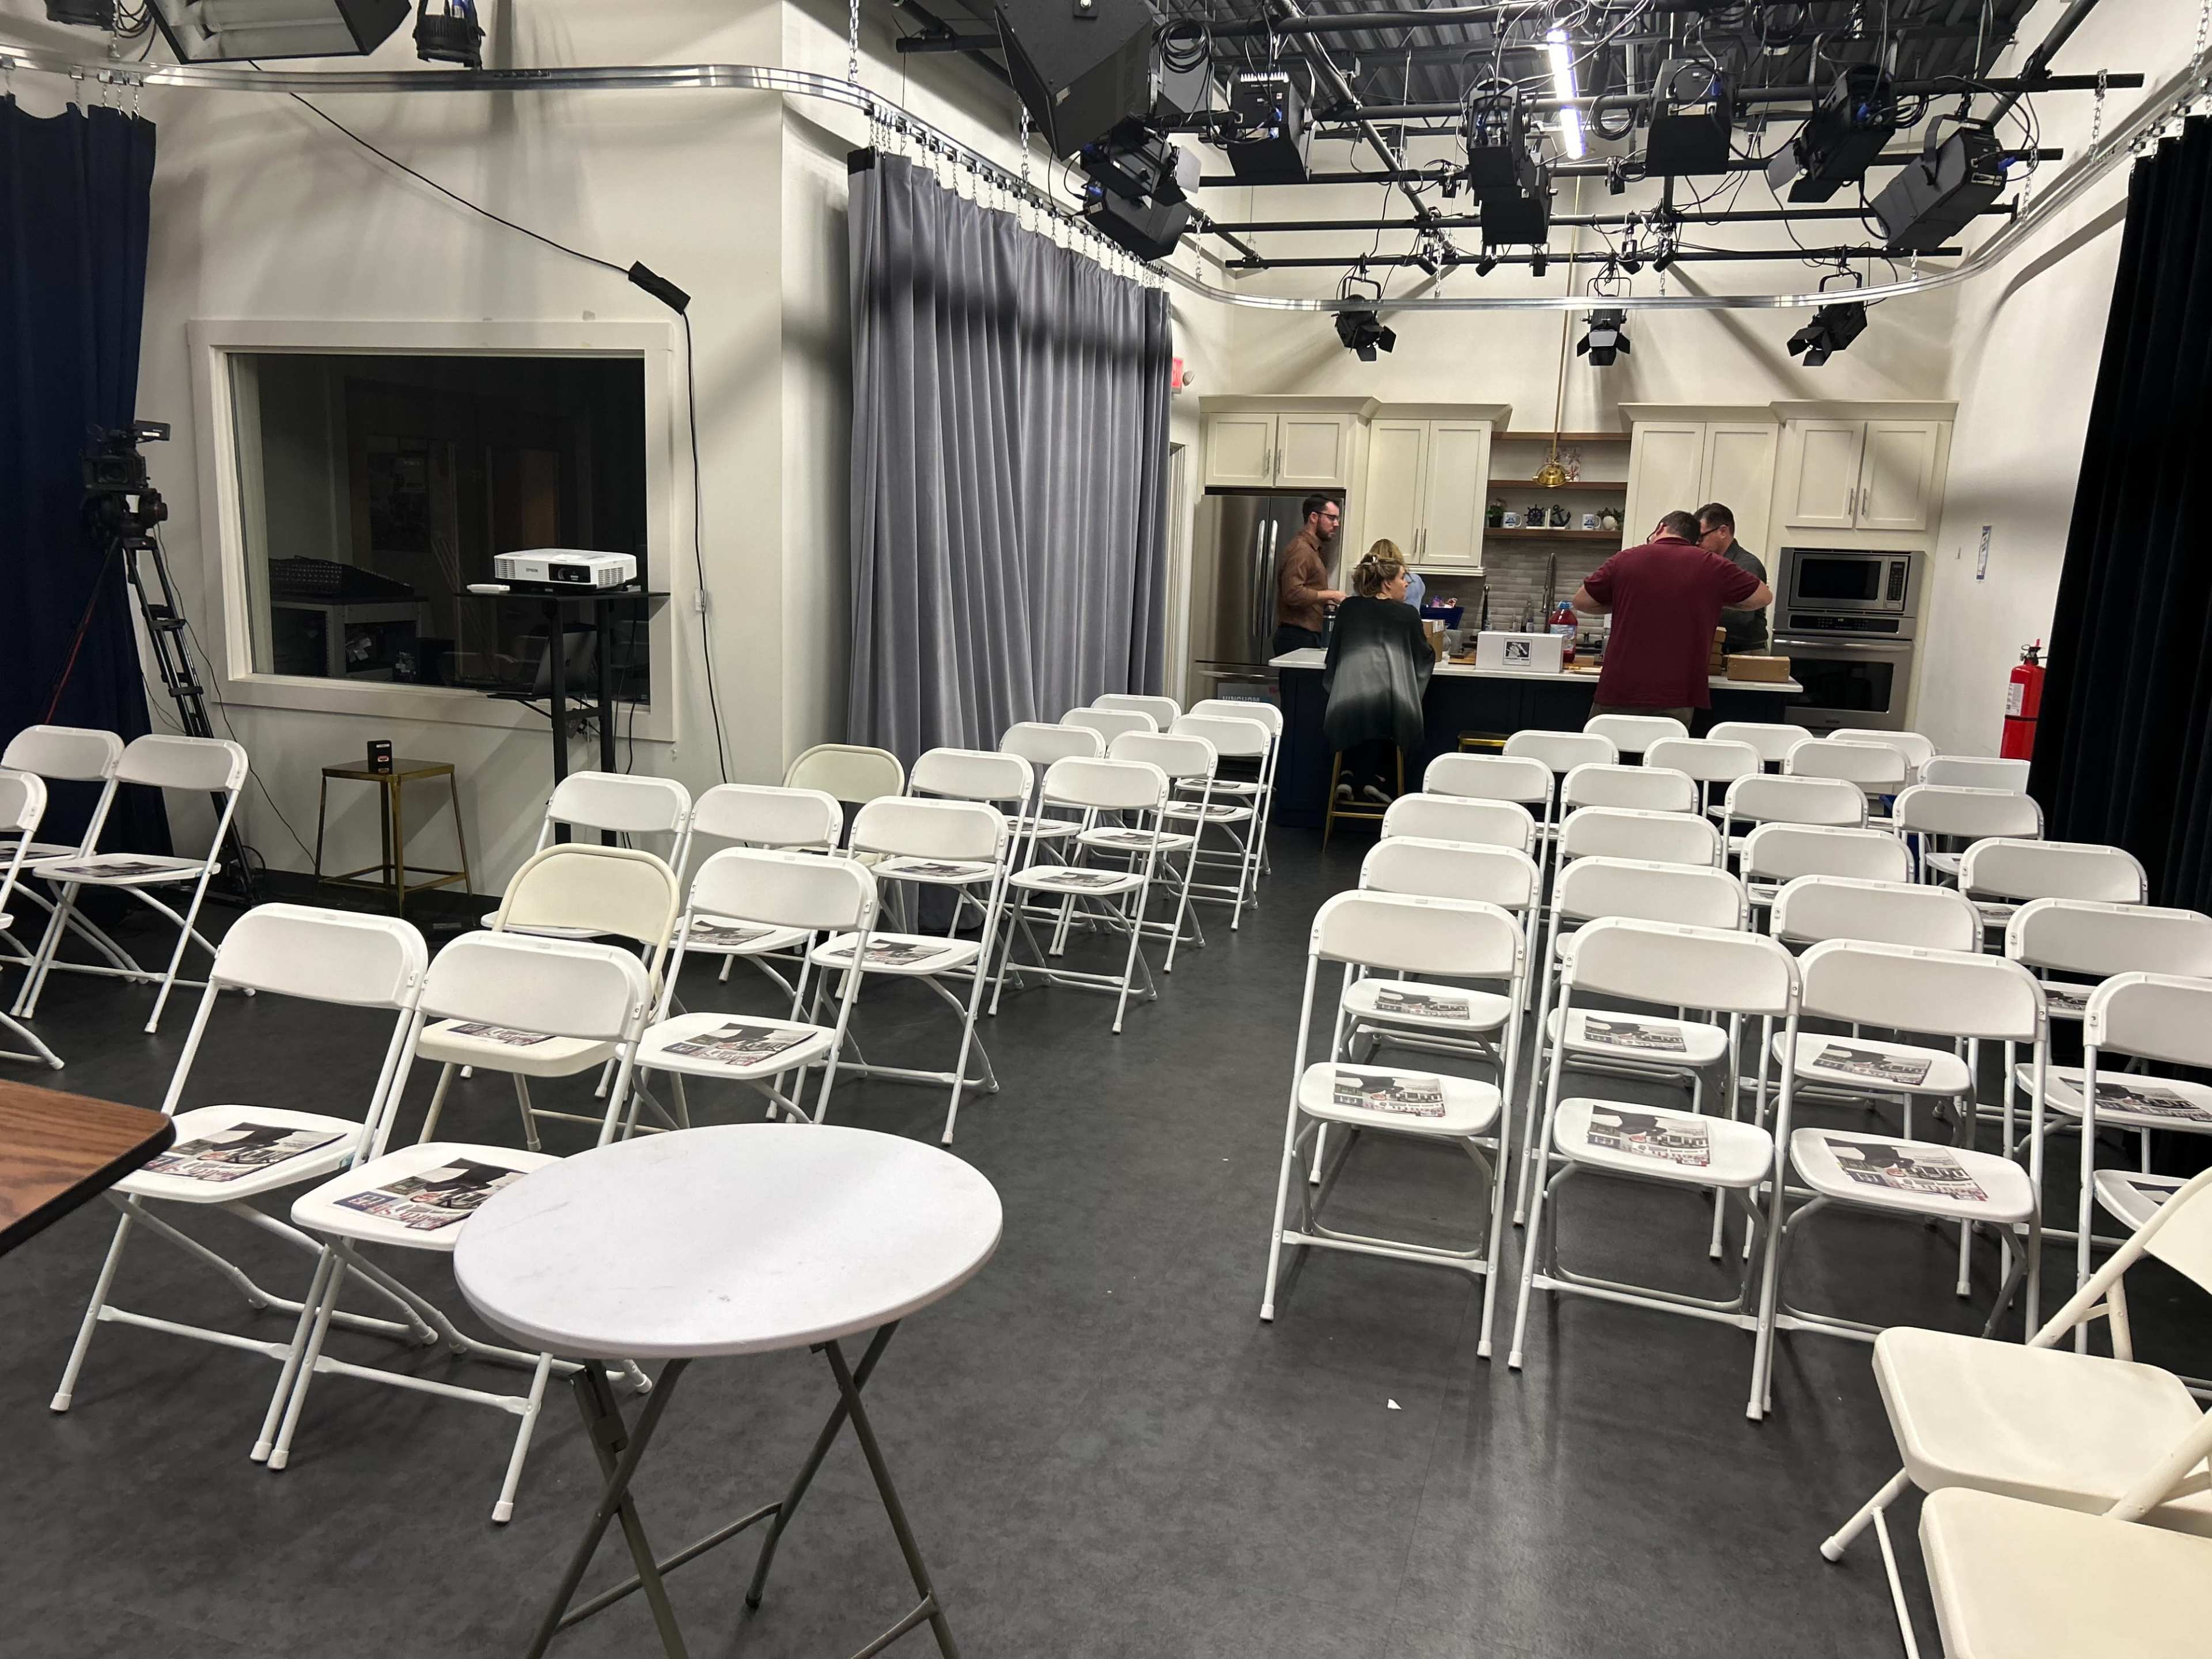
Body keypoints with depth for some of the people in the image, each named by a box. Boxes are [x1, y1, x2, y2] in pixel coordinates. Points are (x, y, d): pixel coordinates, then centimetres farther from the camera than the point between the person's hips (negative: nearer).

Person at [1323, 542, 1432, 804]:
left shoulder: (1348, 608, 14)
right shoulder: (1408, 614, 9)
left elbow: (1335, 654, 23)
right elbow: (1426, 658, 21)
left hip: (1347, 704, 2)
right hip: (1390, 704, -2)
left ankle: (1349, 774, 9)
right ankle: (1377, 778, 9)